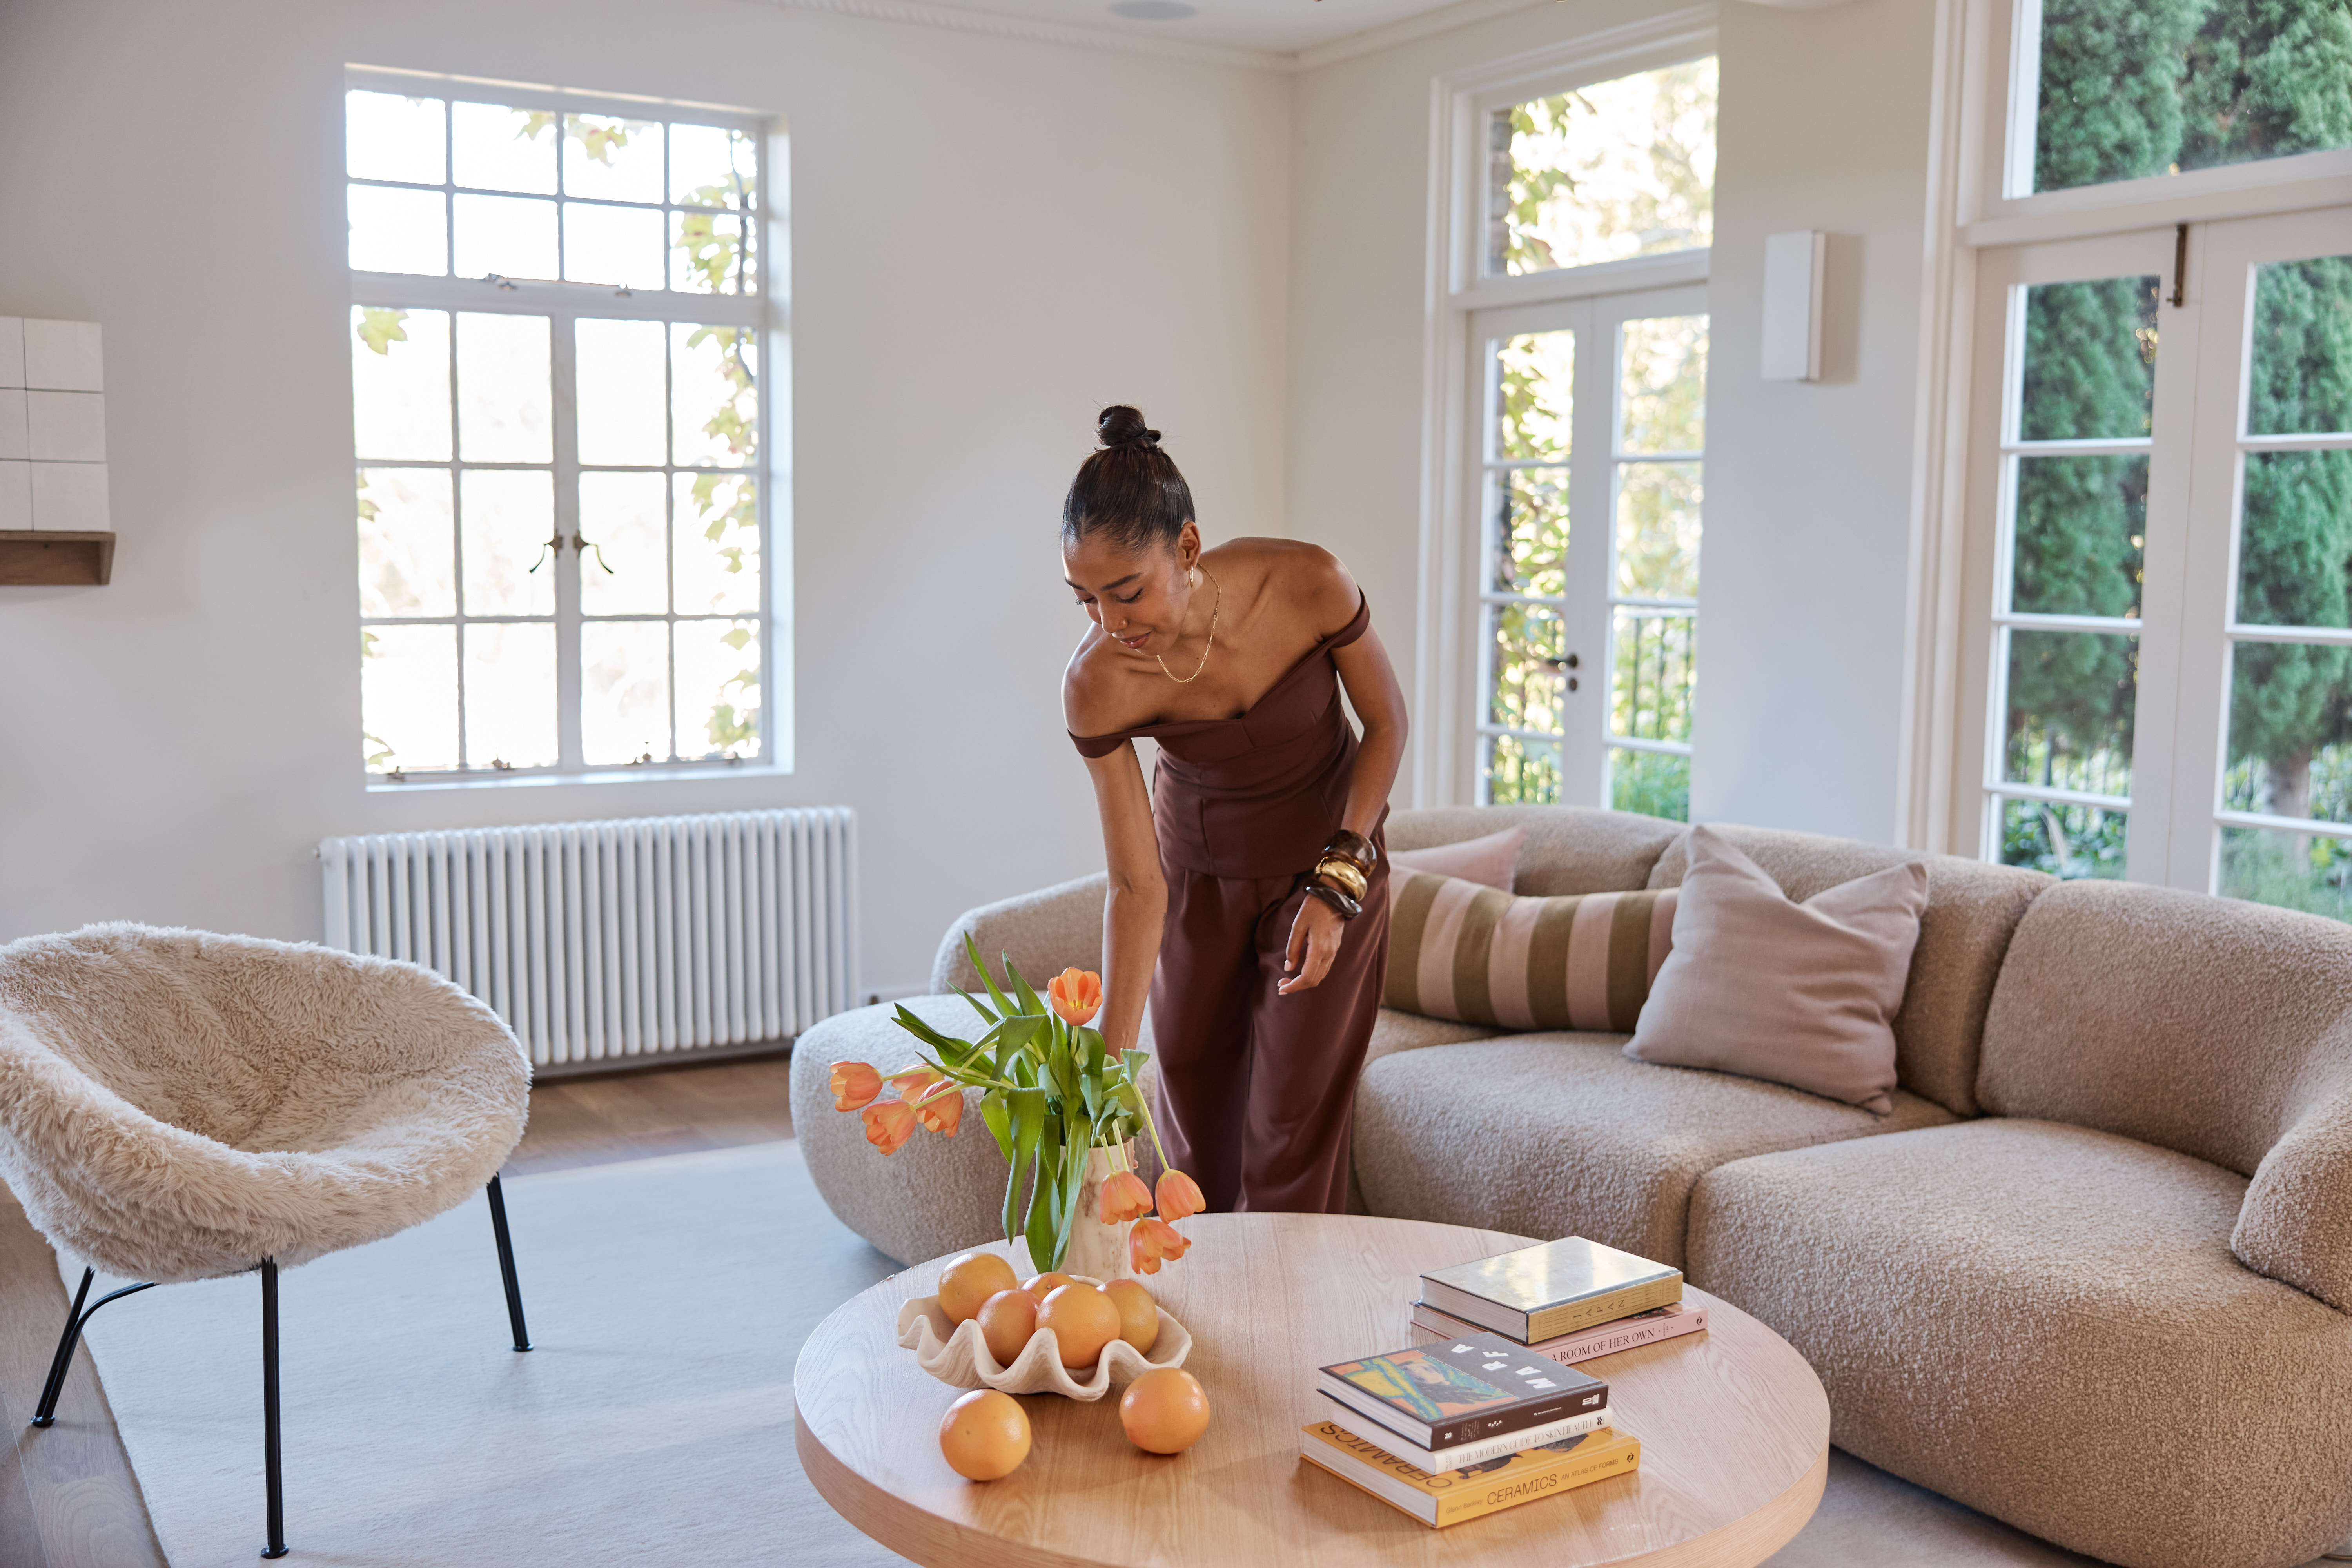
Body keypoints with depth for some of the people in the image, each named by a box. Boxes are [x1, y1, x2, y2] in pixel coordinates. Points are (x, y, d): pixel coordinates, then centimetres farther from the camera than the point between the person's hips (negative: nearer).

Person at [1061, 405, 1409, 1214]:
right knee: (1194, 1127, 8)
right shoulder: (1097, 683, -27)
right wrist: (1111, 1063, -25)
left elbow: (1387, 721, -11)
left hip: (1331, 855, -1)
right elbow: (1137, 887, -21)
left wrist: (1335, 881, -19)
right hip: (1198, 869, 1)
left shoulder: (1308, 585, -30)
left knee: (1292, 1125, -2)